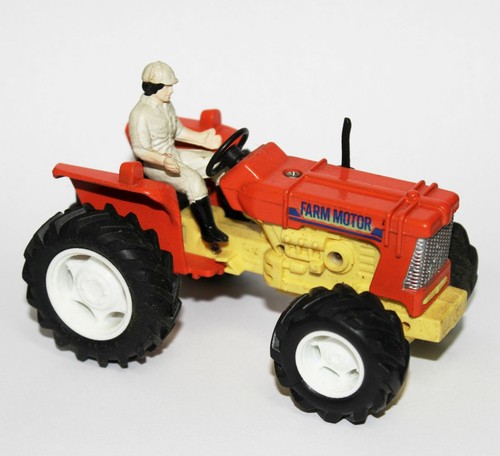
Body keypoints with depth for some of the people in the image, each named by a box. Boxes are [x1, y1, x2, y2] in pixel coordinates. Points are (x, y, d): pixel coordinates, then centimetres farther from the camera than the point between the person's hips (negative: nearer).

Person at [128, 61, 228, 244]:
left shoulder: (166, 105, 7)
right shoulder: (140, 114, -22)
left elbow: (178, 131, 19)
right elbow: (140, 150, -24)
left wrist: (202, 139, 6)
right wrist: (163, 160, -40)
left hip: (172, 155, 10)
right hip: (154, 164, -10)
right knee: (194, 180, -30)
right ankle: (208, 229, -23)